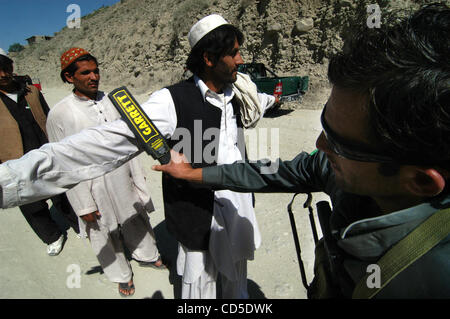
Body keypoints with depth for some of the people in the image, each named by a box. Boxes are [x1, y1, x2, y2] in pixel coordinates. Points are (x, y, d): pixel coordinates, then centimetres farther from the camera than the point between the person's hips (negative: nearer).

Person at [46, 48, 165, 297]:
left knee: (138, 222, 22)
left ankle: (146, 256, 51)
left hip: (125, 182, 4)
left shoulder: (111, 101, -2)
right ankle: (122, 275, 43)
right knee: (106, 236, 17)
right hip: (95, 189, -3)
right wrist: (83, 206, -11)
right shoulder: (60, 114, -14)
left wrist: (138, 178, 9)